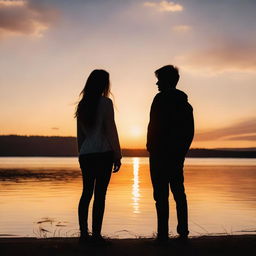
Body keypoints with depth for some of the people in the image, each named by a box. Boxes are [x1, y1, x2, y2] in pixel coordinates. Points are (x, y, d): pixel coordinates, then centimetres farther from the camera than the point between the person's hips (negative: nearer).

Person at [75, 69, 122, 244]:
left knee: (86, 192, 8)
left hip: (86, 154, 6)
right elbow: (111, 131, -8)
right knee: (100, 193, -4)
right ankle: (96, 234, -4)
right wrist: (117, 156, -3)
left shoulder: (82, 105, 13)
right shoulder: (105, 103, -5)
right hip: (103, 153, -6)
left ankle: (84, 233, 10)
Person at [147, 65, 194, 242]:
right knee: (179, 192, 12)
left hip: (160, 154, -7)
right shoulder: (185, 103, 14)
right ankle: (183, 231, 14)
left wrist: (151, 147, -8)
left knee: (161, 194, -5)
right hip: (178, 155, 7)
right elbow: (190, 132, 16)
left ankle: (163, 233, -5)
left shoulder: (161, 99, -8)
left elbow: (154, 127, -16)